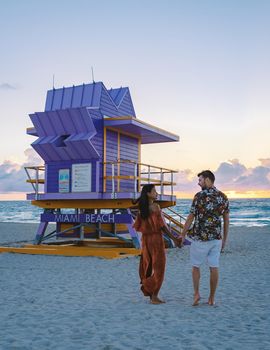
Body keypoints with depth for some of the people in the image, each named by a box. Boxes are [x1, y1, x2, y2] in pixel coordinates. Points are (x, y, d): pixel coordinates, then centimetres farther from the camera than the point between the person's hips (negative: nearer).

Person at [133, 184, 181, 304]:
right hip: (156, 239, -7)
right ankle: (154, 296, 2)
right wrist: (174, 239, -12)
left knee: (148, 267, 13)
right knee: (158, 267, 2)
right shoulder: (155, 206, -14)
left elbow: (138, 226, 6)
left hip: (145, 240, 7)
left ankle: (151, 295, 19)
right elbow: (162, 225, -16)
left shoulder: (142, 209, 5)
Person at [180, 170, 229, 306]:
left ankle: (196, 293, 5)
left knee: (196, 266, 12)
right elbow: (226, 220, 8)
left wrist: (182, 235, 3)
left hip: (200, 238, -4)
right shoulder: (223, 197, 5)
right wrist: (224, 239, 16)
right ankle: (212, 298, 13)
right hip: (216, 238, 4)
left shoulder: (199, 196, -11)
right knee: (213, 268, 8)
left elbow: (190, 218, -8)